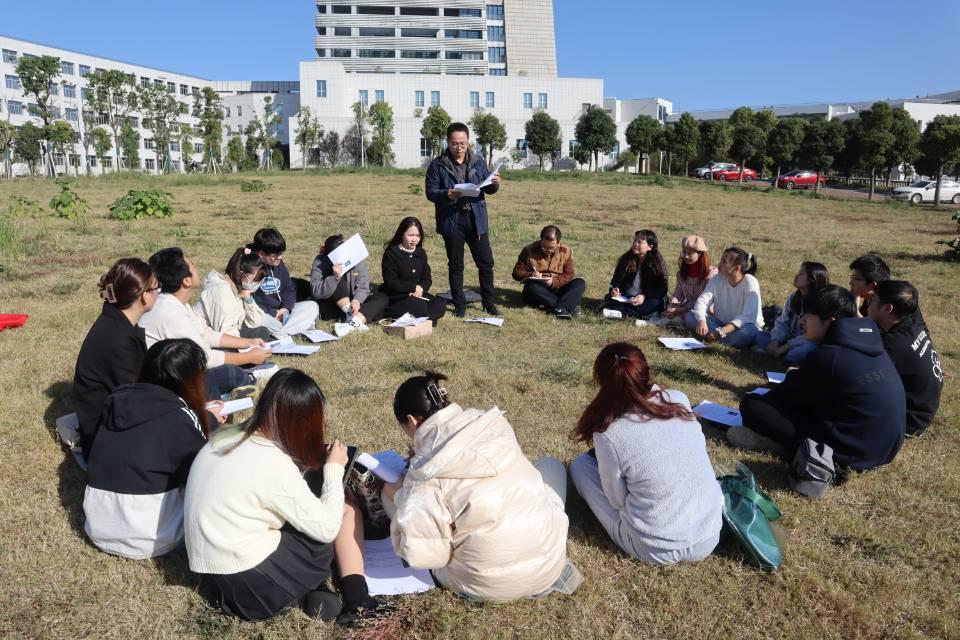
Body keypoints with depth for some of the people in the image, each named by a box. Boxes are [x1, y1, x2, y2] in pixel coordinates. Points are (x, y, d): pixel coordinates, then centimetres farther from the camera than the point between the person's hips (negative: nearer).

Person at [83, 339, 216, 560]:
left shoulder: (119, 399, 0)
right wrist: (208, 422, 9)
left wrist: (204, 419, 18)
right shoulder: (179, 420, -19)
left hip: (98, 528, 6)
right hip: (147, 539, -6)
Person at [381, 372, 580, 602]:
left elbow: (420, 554, -14)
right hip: (550, 560, 3)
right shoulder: (491, 423, -2)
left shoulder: (425, 471, -16)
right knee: (551, 465, 30)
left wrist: (401, 497, 1)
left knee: (390, 493, 13)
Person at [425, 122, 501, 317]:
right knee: (455, 265, 7)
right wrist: (447, 194, -24)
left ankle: (488, 303, 18)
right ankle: (460, 305, 19)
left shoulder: (478, 161, 6)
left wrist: (495, 183, -14)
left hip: (476, 220, 3)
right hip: (451, 221, -2)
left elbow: (488, 189, 9)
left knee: (486, 262, 5)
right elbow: (430, 192, -5)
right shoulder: (438, 165, -3)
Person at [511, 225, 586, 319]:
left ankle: (560, 308, -40)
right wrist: (530, 275, -23)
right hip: (539, 292, -2)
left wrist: (554, 281, -22)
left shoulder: (566, 251, -1)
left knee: (580, 283, -20)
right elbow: (517, 272, -3)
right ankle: (567, 306, -33)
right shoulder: (529, 251, -6)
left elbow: (569, 274, -4)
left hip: (557, 289, 2)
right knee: (532, 287, -36)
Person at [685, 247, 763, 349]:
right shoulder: (716, 280, -6)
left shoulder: (750, 283, -19)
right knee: (691, 316, -17)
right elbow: (702, 301, -17)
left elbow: (748, 316, -29)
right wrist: (701, 321, -41)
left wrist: (723, 331, -43)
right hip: (721, 323, 4)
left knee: (750, 332, -39)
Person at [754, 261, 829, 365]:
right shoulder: (793, 296, 2)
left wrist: (785, 346, -25)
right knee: (760, 336, -6)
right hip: (791, 339, 7)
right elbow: (782, 322, 2)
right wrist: (775, 342, -17)